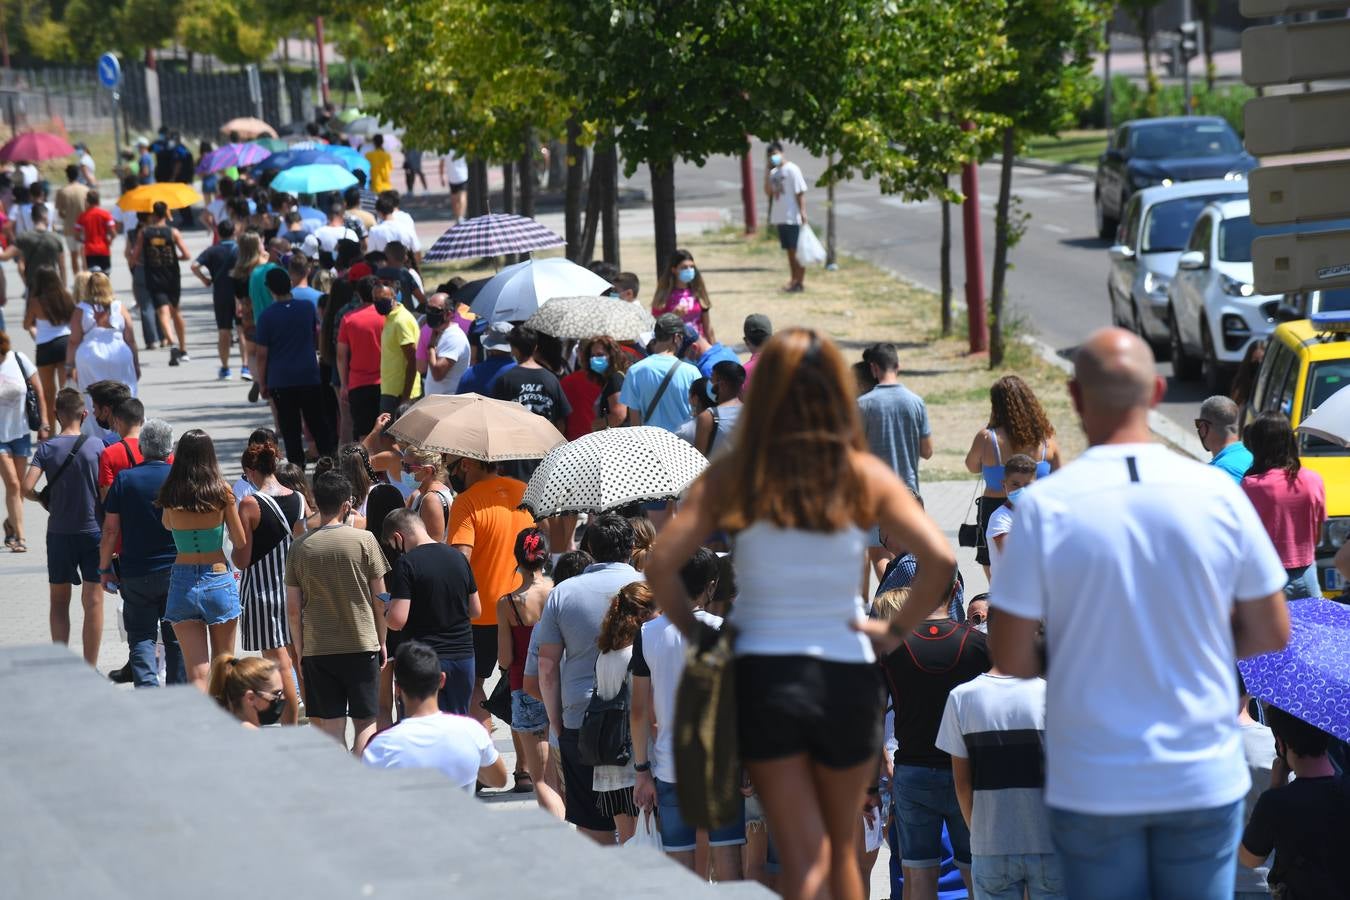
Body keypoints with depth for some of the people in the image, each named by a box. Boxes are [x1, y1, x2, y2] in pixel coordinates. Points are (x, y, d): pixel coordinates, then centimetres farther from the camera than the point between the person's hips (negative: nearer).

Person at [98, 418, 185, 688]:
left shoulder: (124, 479, -5)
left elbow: (110, 529, -4)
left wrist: (105, 568, 5)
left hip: (136, 572, -1)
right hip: (177, 572, 1)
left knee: (141, 636, 4)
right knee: (176, 638, 11)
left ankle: (147, 685, -15)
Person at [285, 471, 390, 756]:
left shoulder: (299, 548, -1)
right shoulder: (364, 540, -6)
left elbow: (293, 609, 2)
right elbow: (379, 598, -1)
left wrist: (300, 651, 12)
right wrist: (381, 641, 11)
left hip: (317, 648, 1)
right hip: (362, 644, -1)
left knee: (331, 725, 5)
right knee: (366, 721, 6)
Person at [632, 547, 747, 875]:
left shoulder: (648, 634, 0)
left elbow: (639, 710, 3)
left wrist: (642, 770, 10)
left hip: (669, 767, 2)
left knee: (679, 869, 6)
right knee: (728, 865, 2)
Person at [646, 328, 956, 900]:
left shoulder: (732, 477, -5)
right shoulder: (865, 478, -5)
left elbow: (661, 565, -12)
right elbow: (940, 559, -14)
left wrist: (697, 634, 1)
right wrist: (899, 628, -2)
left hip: (763, 676, -1)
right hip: (847, 675, 1)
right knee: (842, 851, 20)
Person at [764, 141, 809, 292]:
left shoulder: (792, 170, -8)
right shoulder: (774, 173, 13)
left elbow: (801, 192, -11)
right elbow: (768, 192, 4)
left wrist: (803, 212, -17)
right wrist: (767, 173, -3)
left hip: (793, 217, -7)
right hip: (780, 217, 7)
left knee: (796, 250, -4)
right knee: (790, 251, 12)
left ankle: (800, 281, -2)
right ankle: (793, 280, 17)